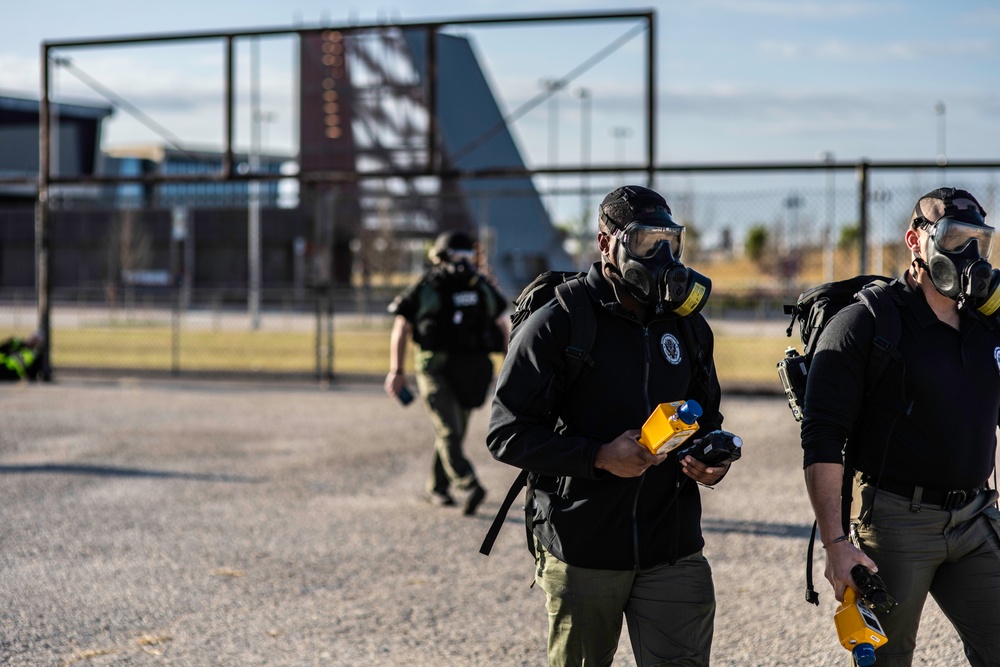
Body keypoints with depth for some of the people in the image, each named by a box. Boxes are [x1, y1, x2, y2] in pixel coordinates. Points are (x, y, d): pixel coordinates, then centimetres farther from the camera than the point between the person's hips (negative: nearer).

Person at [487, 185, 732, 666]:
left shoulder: (686, 325, 11)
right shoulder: (554, 326, -7)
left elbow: (706, 418, 24)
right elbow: (506, 434, -11)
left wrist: (713, 458, 0)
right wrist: (599, 455, -21)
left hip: (673, 553, 4)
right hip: (581, 554, -3)